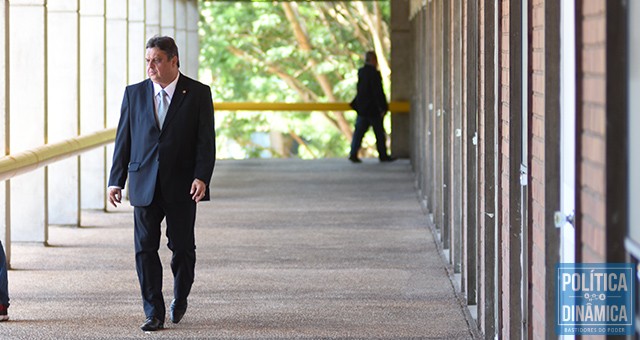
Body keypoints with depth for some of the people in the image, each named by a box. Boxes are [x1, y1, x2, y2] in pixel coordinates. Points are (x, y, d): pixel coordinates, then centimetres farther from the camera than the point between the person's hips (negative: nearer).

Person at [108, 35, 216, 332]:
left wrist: (201, 177, -17)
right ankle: (154, 313, 2)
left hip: (181, 185, -2)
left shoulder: (198, 93, -1)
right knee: (145, 248, -3)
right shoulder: (134, 94, 7)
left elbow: (206, 140, -4)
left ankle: (180, 298, 30)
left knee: (182, 247, 5)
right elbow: (124, 139, 8)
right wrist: (116, 181, 3)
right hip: (144, 185, 2)